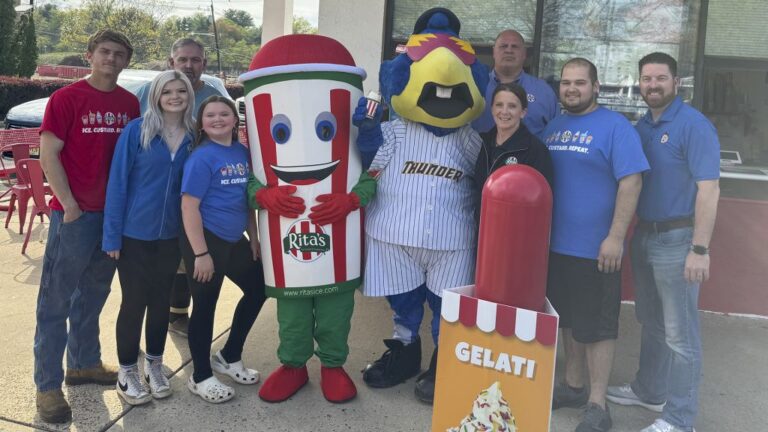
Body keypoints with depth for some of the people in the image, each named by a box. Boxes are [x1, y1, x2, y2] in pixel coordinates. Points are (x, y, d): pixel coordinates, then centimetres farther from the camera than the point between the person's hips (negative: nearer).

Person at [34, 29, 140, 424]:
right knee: (56, 299, 2)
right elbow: (48, 154, -9)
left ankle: (84, 363, 32)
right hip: (74, 213, -5)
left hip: (116, 212, 5)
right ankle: (48, 385, 11)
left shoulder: (130, 104, 7)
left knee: (94, 294, 17)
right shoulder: (66, 98, -7)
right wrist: (70, 205, -13)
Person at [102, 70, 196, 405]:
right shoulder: (136, 130, -10)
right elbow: (117, 183, -9)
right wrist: (112, 234, -11)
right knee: (134, 303, 6)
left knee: (161, 302, 14)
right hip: (134, 233, -3)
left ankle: (154, 365, 32)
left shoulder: (193, 137, 1)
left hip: (172, 235, 3)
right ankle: (126, 373, 23)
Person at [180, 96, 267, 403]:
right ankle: (201, 377, 22)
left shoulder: (243, 153, 5)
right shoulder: (201, 157, -15)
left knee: (258, 289, 16)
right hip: (205, 239, -8)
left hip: (234, 239, 8)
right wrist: (201, 253, -20)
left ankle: (228, 357, 33)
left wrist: (254, 237, 13)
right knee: (205, 306, 3)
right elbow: (189, 207, -18)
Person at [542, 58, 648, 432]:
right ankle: (573, 385, 33)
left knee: (596, 325, 3)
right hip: (556, 243, 6)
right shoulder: (554, 127, 10)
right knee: (568, 319, 17)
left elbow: (631, 182, -14)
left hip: (596, 247, -6)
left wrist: (615, 236, -20)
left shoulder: (615, 126, -9)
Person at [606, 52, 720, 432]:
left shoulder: (694, 126, -12)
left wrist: (700, 249, -21)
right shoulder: (641, 127, 10)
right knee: (650, 323, 20)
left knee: (679, 332, 2)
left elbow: (708, 190, -17)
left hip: (677, 239, -7)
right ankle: (649, 390, 37)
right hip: (643, 235, 7)